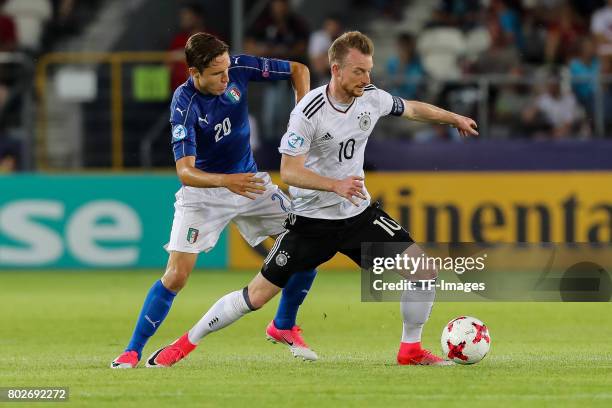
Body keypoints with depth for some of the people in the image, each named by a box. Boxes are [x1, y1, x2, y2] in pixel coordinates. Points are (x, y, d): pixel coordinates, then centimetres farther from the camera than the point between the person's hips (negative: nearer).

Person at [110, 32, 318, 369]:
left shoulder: (238, 69, -15)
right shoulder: (184, 104, -27)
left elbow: (298, 70, -1)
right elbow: (185, 172, -33)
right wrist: (225, 181, -51)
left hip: (248, 182, 5)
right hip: (203, 191, -5)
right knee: (176, 275, -15)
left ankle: (283, 326, 19)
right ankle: (132, 351, -1)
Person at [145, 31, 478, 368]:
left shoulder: (371, 98, -5)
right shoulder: (309, 112, -22)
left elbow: (412, 109, 17)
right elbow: (289, 172, -23)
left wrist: (455, 119, 29)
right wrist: (335, 184, -37)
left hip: (358, 213, 5)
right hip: (312, 218, -5)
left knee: (423, 270, -8)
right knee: (257, 295, -4)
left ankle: (411, 350, 10)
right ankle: (184, 344, 12)